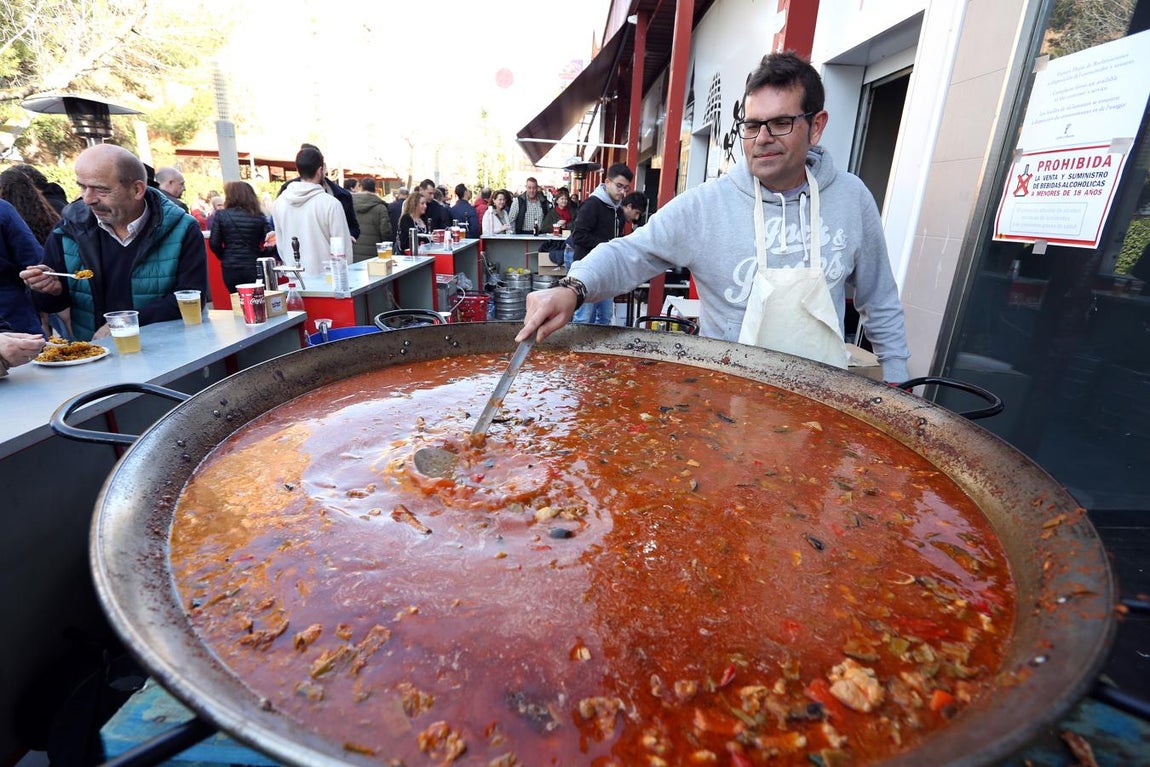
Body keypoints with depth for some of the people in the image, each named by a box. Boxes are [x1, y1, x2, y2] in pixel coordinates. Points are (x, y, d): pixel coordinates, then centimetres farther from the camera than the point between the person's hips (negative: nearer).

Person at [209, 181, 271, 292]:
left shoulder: (221, 215, -1)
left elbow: (214, 243, -3)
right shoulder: (259, 216, -1)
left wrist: (224, 257, 14)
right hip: (255, 267, 0)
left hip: (230, 268, 0)